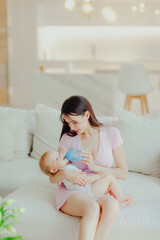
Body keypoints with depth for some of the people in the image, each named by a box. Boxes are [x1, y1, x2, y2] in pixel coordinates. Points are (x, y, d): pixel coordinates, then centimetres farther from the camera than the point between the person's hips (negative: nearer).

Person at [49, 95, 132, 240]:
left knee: (111, 204, -36)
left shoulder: (111, 133, 2)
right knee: (92, 207, -36)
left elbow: (124, 174, 2)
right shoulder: (68, 138, 2)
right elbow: (53, 178, 3)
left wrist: (95, 167, -12)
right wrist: (65, 173, -20)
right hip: (71, 192, -1)